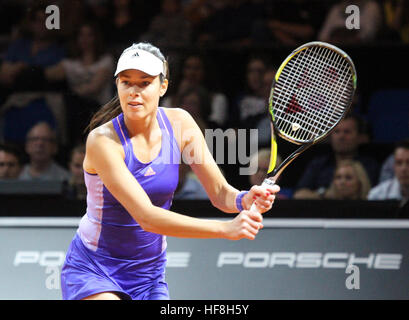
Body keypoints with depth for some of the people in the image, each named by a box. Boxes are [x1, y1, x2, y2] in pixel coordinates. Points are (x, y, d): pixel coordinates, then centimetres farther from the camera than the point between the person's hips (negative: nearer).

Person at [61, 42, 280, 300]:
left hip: (150, 276, 5)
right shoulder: (103, 140, -23)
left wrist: (245, 199, -28)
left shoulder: (179, 123, -6)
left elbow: (220, 192, -3)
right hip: (92, 275, -5)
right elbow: (147, 217, -31)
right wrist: (226, 229, -39)